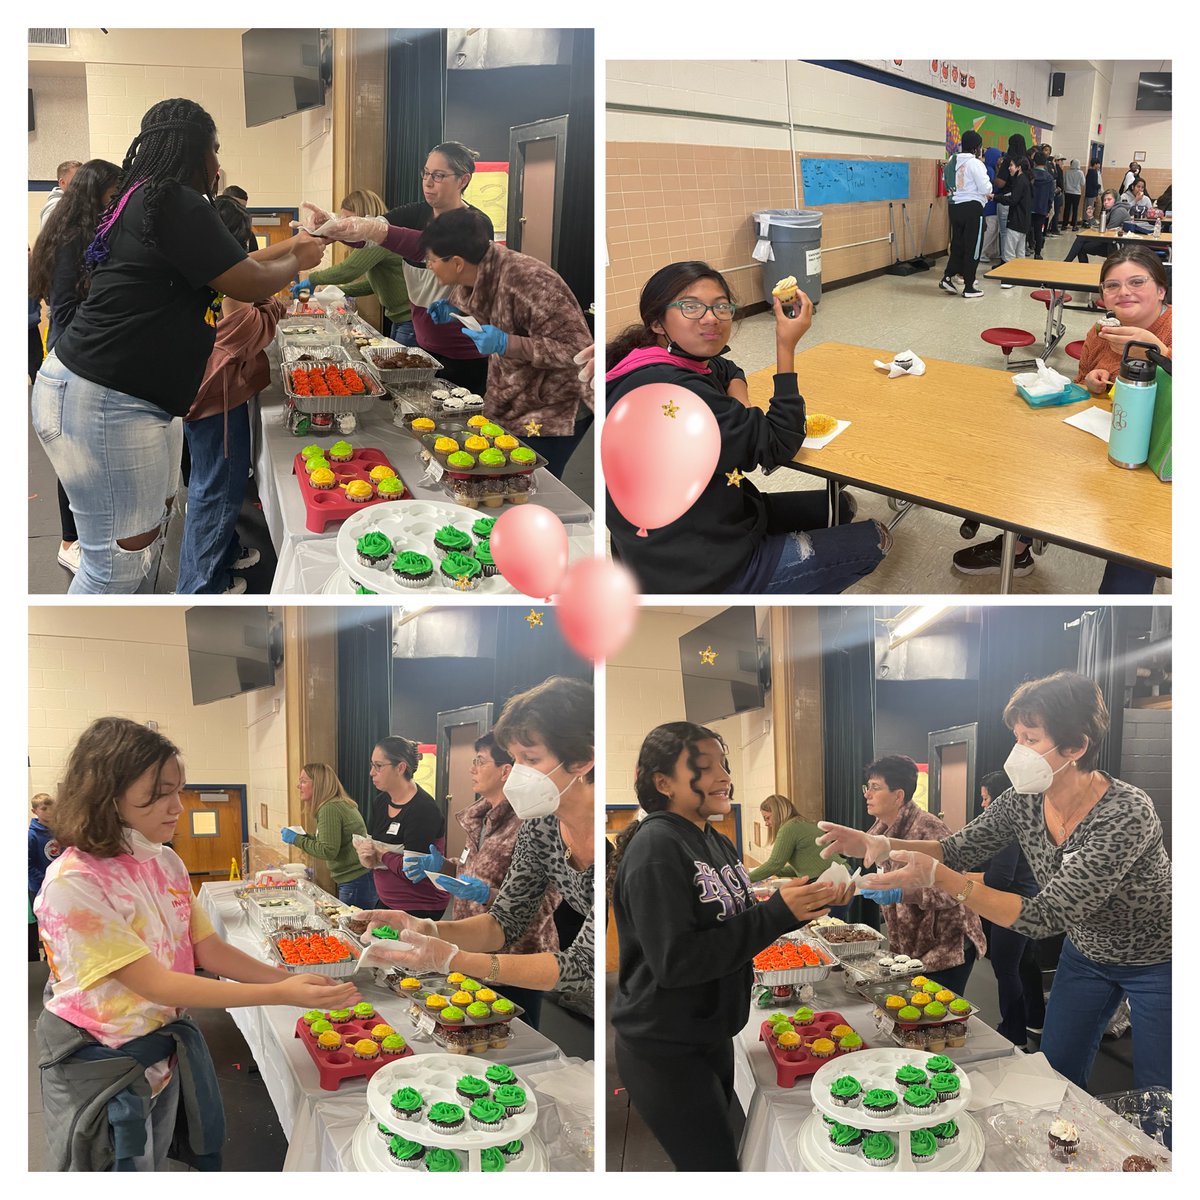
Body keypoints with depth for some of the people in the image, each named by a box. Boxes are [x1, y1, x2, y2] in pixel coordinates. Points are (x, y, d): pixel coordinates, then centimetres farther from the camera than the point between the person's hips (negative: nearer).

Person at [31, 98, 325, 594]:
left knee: (149, 533, 17)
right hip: (102, 403, -11)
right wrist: (298, 262, 9)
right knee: (119, 563, -6)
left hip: (134, 399, 11)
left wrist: (287, 247, 34)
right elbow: (249, 284, -10)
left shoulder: (143, 201, 16)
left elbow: (227, 266, 26)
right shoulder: (176, 204, -15)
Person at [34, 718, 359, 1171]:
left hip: (165, 1046, 6)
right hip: (101, 1066, -6)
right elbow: (156, 984, -26)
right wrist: (281, 994, -30)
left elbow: (209, 950, 2)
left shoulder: (166, 863, -1)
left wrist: (294, 981, -13)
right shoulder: (73, 884, -24)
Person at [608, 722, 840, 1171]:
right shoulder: (656, 847, -20)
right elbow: (675, 961, -26)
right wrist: (779, 913, -26)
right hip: (663, 1049, -8)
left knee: (705, 1162, 17)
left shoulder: (719, 844, 7)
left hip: (712, 1039, 8)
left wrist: (798, 906, -5)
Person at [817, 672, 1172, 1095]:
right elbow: (957, 849, -5)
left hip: (1154, 962, -6)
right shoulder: (1024, 802, -16)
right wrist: (880, 845, -23)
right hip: (1087, 953, 6)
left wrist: (938, 878, -43)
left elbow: (1043, 917, -38)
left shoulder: (1126, 815, -36)